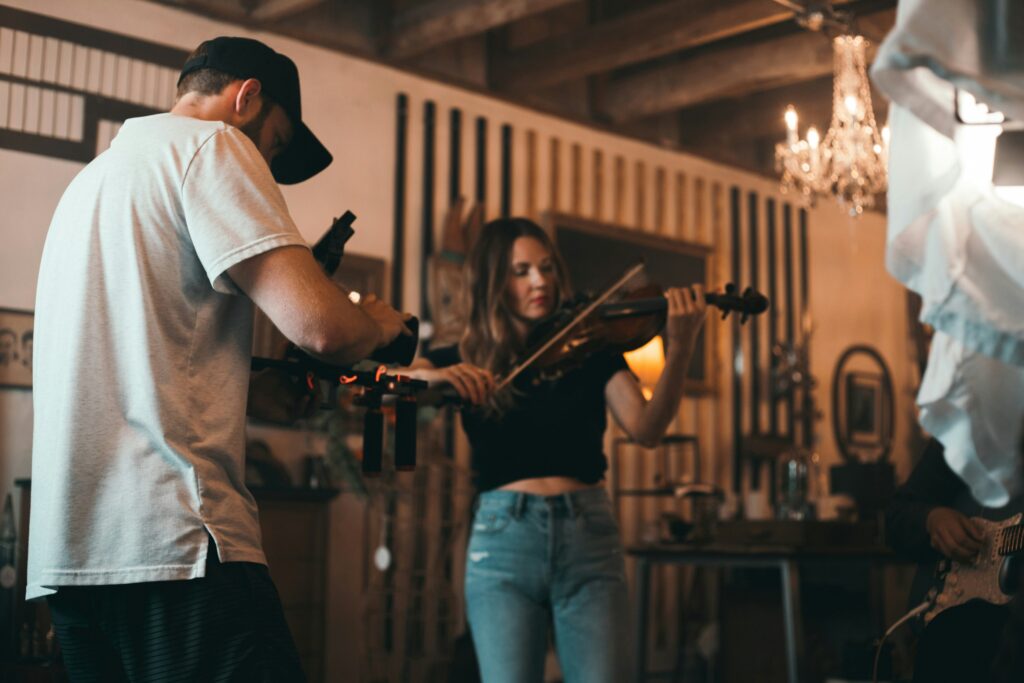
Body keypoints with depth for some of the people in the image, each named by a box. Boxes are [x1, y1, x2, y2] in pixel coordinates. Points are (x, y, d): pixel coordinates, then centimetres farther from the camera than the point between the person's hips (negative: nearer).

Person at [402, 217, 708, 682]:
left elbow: (645, 429, -6)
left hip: (588, 539, 1)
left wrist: (679, 351, -21)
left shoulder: (591, 352, 10)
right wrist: (427, 377, -23)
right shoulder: (466, 361, 9)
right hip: (502, 539, 0)